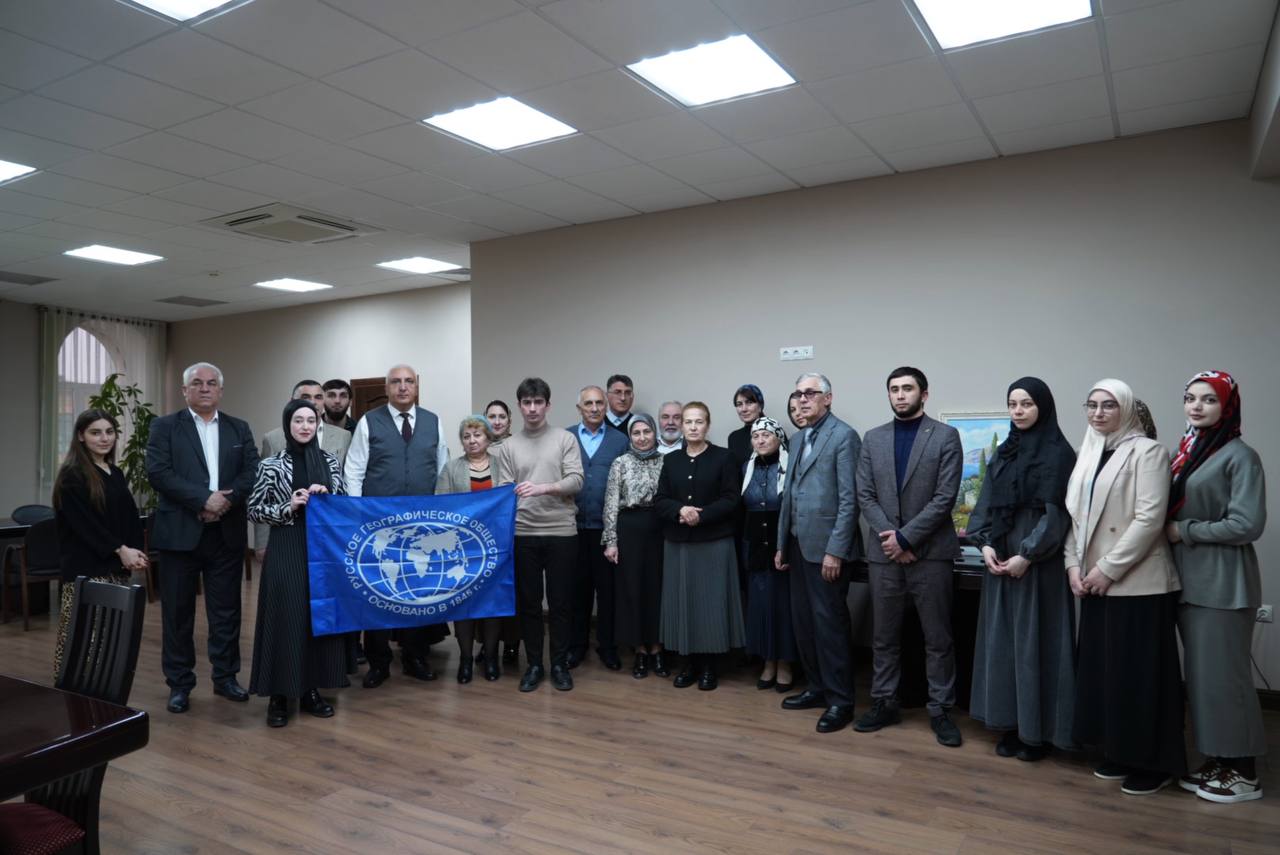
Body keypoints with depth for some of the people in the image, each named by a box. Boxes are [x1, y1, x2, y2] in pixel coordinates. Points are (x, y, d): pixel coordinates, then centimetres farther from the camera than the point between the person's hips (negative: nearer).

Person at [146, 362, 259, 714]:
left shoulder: (239, 429, 11)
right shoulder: (164, 427, 3)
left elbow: (252, 473, 1)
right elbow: (158, 472, -10)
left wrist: (226, 502, -15)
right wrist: (204, 499, -18)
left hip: (227, 533, 2)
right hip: (179, 532, -2)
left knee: (226, 610, 9)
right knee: (178, 612, 6)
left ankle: (225, 676, 21)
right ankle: (179, 684, 18)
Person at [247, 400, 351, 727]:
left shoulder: (330, 461, 6)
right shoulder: (270, 464, -3)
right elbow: (253, 510, -1)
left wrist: (327, 497, -8)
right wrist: (288, 508, -15)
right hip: (286, 552, -3)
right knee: (284, 619, -1)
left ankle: (311, 691, 20)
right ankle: (278, 696, 12)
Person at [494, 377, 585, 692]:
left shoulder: (565, 439, 2)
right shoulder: (509, 446, 7)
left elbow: (576, 481, -7)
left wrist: (544, 488, -23)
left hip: (562, 532, -1)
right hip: (523, 534, 2)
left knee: (560, 602, 5)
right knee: (528, 602, 9)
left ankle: (560, 664, 19)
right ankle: (534, 665, 22)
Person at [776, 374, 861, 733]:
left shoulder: (844, 436, -9)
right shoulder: (798, 438, 15)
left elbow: (849, 499, -14)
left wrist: (835, 550, -18)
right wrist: (782, 543, 14)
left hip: (825, 546, -8)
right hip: (798, 545, 8)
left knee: (830, 622, -1)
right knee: (803, 620, 14)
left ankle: (840, 700, 11)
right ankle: (818, 687, 27)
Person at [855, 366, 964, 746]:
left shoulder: (946, 436, -2)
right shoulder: (873, 439, 8)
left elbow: (945, 497, -10)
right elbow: (865, 496, 3)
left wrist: (905, 537, -14)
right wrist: (891, 537, -9)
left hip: (931, 552, -3)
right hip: (884, 553, 3)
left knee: (938, 638, 6)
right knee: (884, 636, 11)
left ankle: (940, 710, 18)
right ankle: (885, 703, 23)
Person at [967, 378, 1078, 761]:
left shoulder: (1058, 453, -6)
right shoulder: (1004, 452, 12)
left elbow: (1056, 512, -12)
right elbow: (986, 504, 9)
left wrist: (1027, 556, -17)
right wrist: (985, 545, -6)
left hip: (1038, 560, -6)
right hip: (999, 558, 6)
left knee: (1035, 641, 0)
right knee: (1002, 640, 8)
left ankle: (1037, 731, 11)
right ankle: (1010, 725, 18)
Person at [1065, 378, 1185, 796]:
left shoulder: (1147, 451, -7)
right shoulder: (1088, 455, 13)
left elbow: (1149, 519, -15)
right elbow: (1075, 514, 13)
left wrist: (1108, 568, -16)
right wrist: (1074, 564, 1)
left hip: (1138, 583, -6)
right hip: (1096, 583, 7)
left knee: (1140, 672, 0)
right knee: (1103, 669, 10)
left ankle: (1153, 763, 13)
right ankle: (1118, 753, 24)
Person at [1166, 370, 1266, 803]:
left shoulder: (1239, 456, -10)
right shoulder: (1182, 452, 11)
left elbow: (1247, 524, -16)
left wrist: (1185, 532, -12)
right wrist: (1168, 531, -1)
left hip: (1222, 584, -7)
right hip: (1187, 581, 7)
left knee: (1224, 676, 1)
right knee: (1200, 675, 13)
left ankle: (1243, 772, 15)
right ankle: (1216, 762, 25)